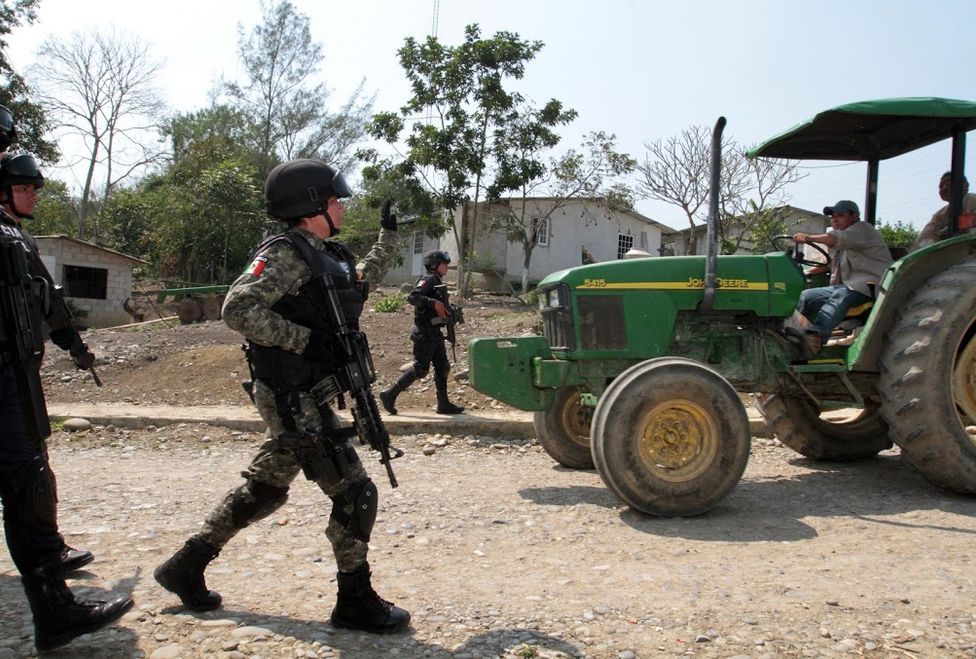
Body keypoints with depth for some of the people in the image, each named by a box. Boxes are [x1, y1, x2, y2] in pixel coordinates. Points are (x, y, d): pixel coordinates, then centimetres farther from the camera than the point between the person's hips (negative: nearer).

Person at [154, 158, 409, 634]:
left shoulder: (327, 255, 13)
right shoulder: (285, 254, -15)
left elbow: (365, 277, 34)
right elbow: (238, 309, -24)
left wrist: (389, 233, 35)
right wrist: (306, 339, -26)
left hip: (303, 397, 10)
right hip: (293, 399, -10)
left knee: (264, 489, 19)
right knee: (355, 492, -4)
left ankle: (186, 567, 33)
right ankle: (356, 602, 10)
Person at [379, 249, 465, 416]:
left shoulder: (438, 283, 18)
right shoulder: (428, 280, -11)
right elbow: (412, 297, -26)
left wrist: (450, 311, 8)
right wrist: (434, 303, -30)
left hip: (435, 333, 10)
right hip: (425, 332, -10)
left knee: (442, 367, 9)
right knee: (420, 369, -6)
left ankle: (444, 404, 14)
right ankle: (389, 395, 3)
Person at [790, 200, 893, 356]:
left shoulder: (862, 229, -2)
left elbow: (840, 238, -24)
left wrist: (810, 237, -40)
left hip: (869, 285, -10)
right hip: (843, 286, 10)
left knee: (841, 295, -38)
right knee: (806, 296, -6)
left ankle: (816, 335, -59)